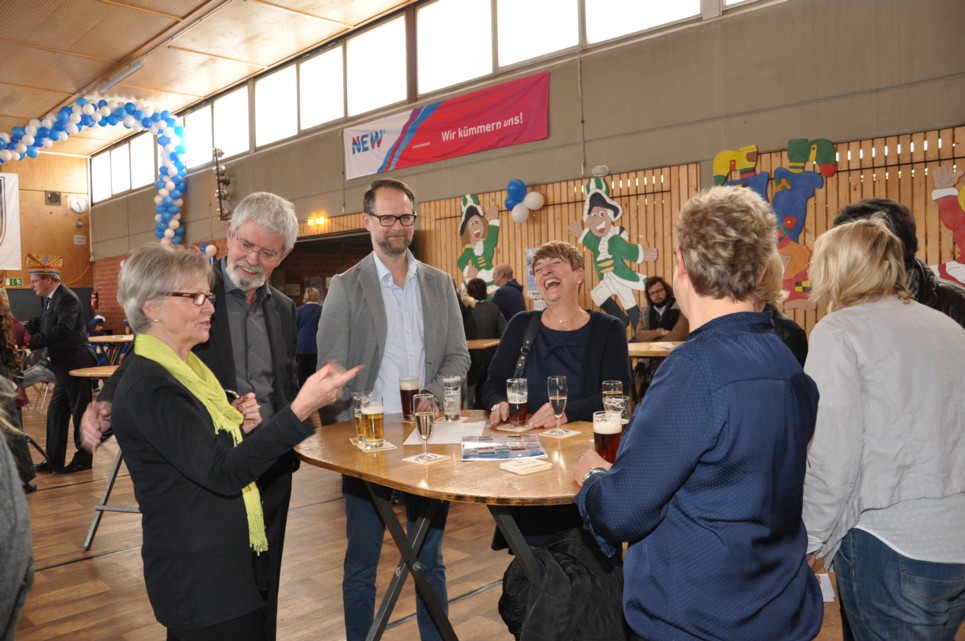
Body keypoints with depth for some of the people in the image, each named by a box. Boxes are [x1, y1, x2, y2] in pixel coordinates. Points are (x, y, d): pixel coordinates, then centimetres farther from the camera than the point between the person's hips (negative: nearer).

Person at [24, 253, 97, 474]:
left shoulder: (66, 299, -17)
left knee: (80, 412, 2)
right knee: (56, 413, 14)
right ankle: (54, 460, 22)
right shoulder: (52, 299, 12)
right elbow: (39, 322, 16)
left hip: (76, 364, -10)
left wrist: (32, 341, -28)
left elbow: (63, 329, -28)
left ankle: (83, 458, 13)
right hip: (66, 366, 10)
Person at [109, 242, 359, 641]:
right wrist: (301, 409, -35)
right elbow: (222, 473, -28)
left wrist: (239, 426, -3)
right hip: (201, 578, -9)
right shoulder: (147, 387, -21)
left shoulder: (184, 368, 9)